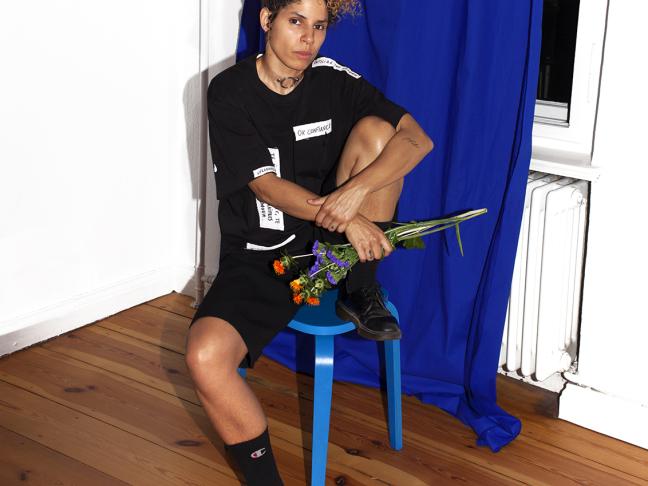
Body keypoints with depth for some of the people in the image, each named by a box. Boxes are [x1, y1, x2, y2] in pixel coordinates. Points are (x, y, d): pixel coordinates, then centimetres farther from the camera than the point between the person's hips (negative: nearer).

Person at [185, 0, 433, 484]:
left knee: (375, 128, -18)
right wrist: (345, 217, -27)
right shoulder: (230, 91, -8)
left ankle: (360, 294, -8)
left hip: (332, 244, 2)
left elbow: (418, 138, -13)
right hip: (260, 257, -2)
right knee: (204, 356, -29)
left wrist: (356, 190, -30)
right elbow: (266, 186, -14)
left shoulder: (333, 80, -2)